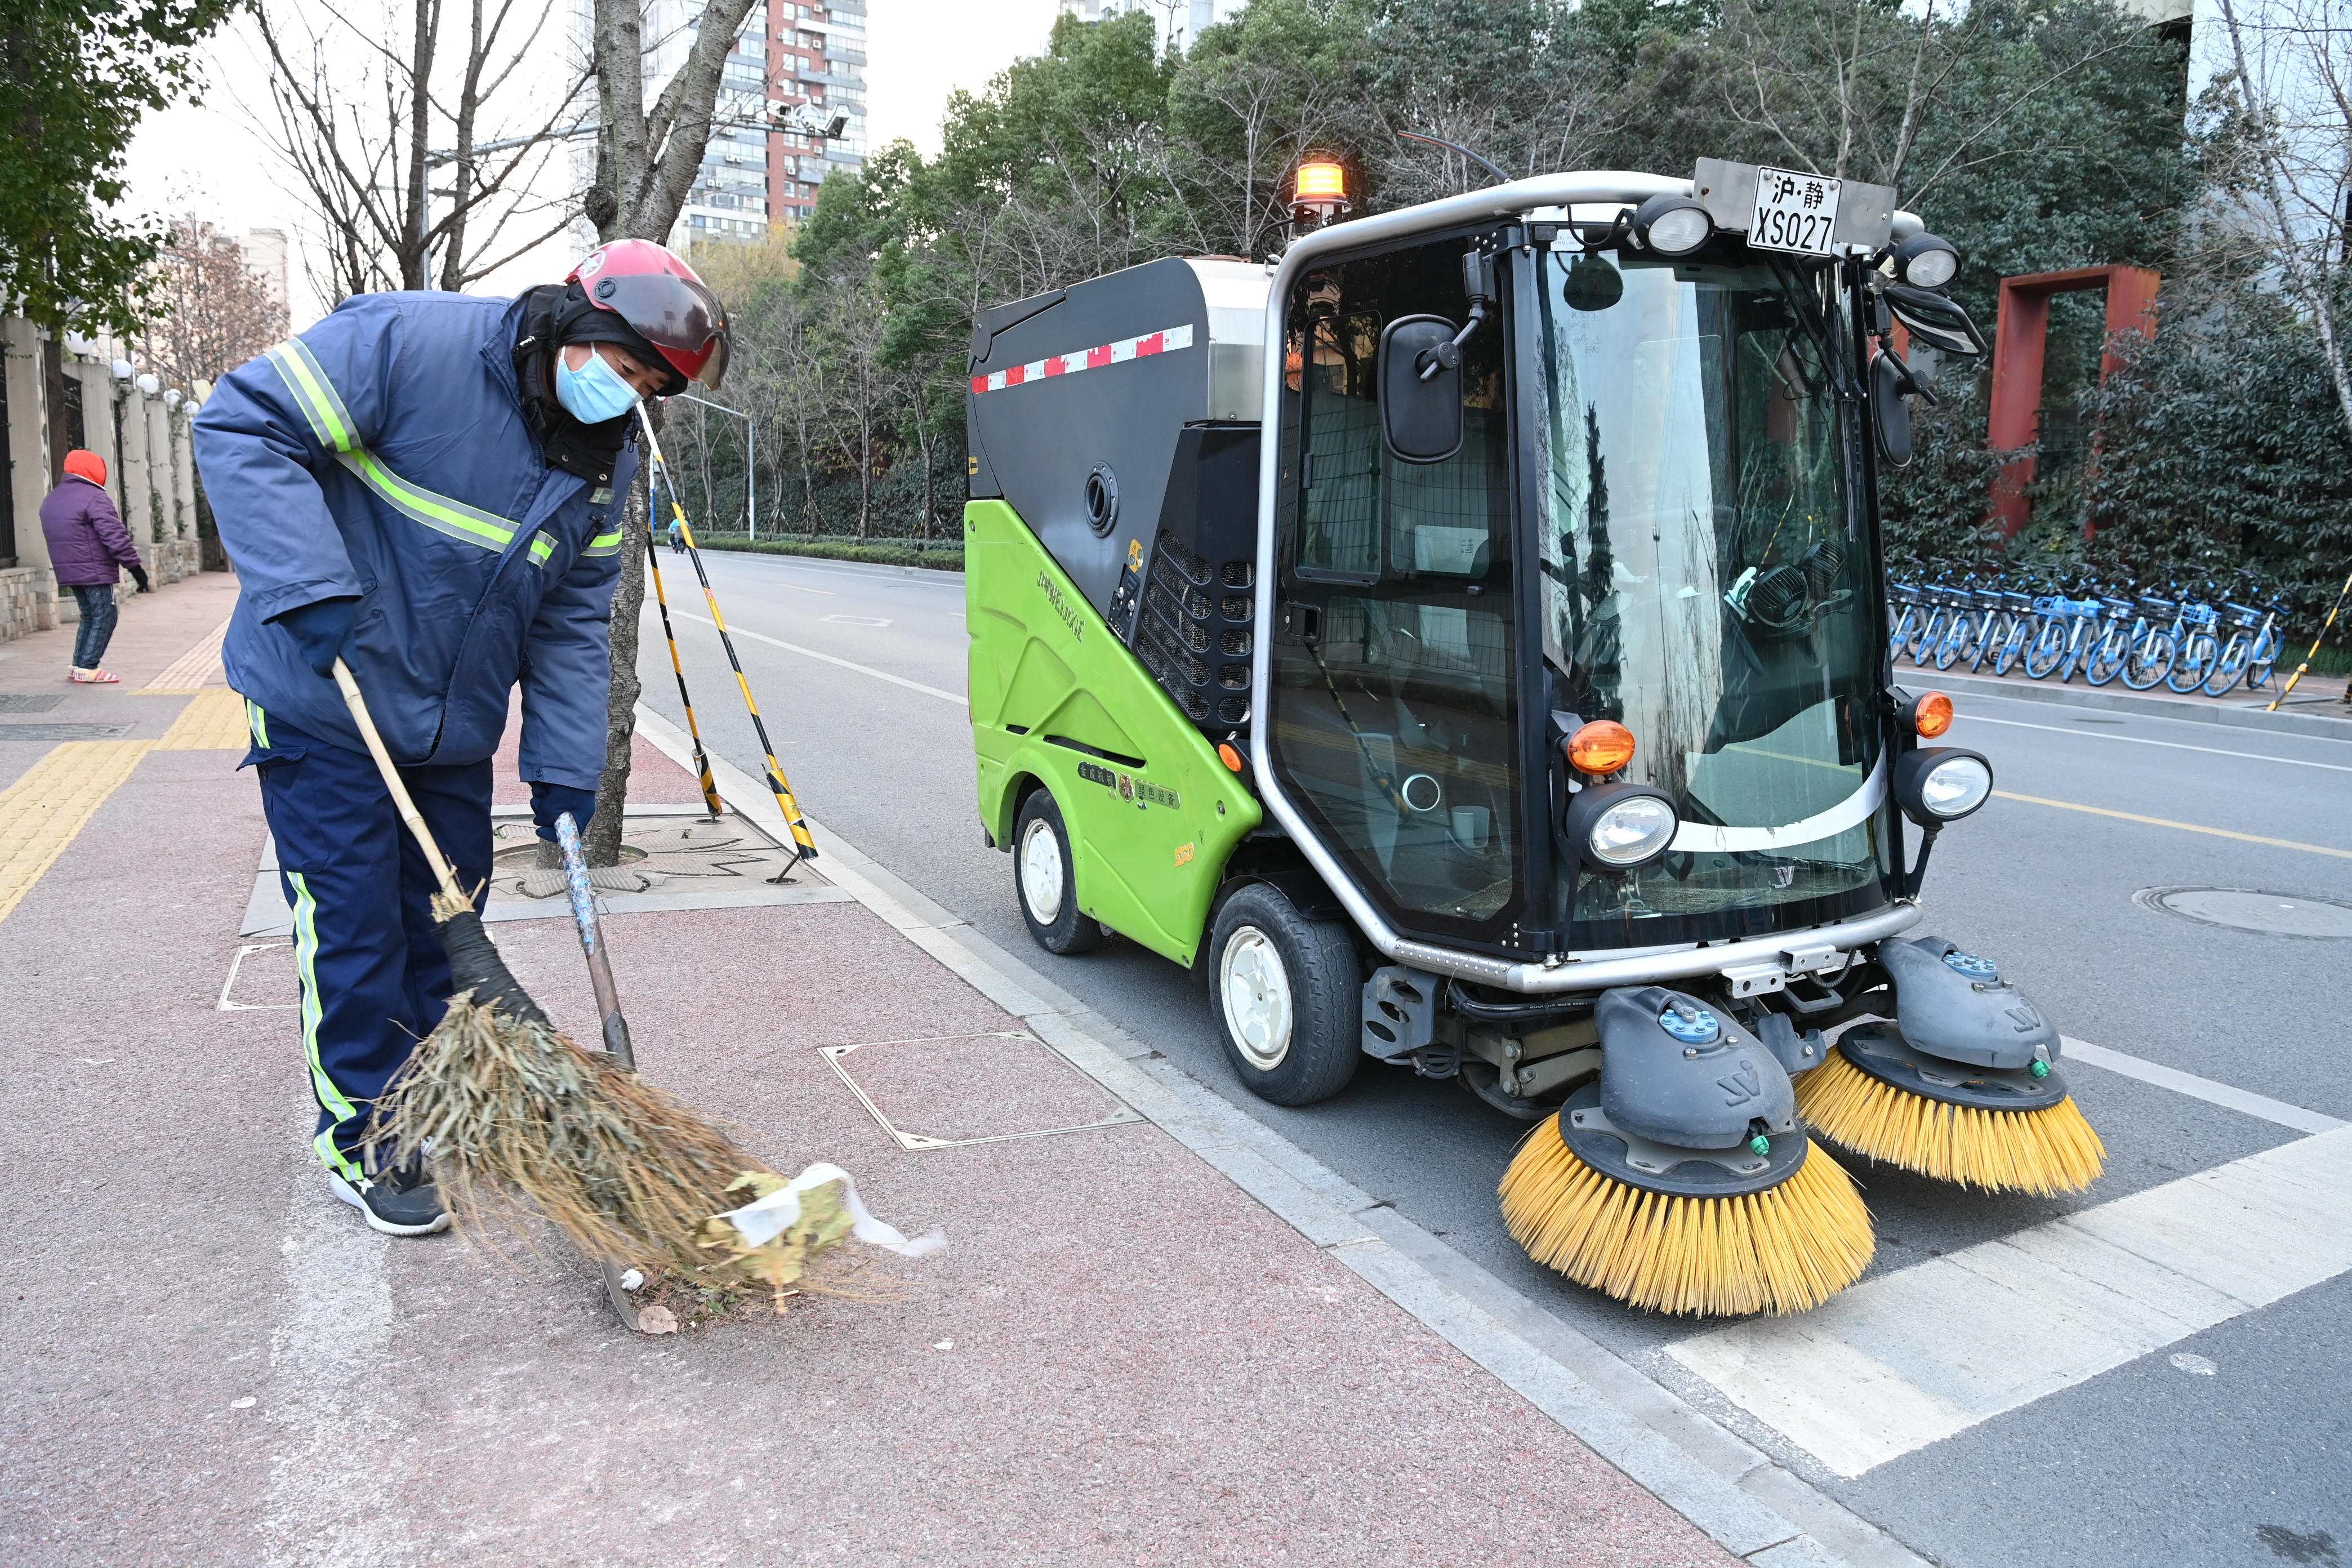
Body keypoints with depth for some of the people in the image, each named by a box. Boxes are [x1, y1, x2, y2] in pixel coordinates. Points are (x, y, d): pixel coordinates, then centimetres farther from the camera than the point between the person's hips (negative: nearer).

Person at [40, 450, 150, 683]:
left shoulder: (51, 500, 17)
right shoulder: (94, 498, -13)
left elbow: (54, 536, 23)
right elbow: (114, 535, -19)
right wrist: (134, 565, -17)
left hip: (68, 571, 9)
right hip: (95, 572, -9)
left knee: (89, 616, 17)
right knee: (104, 616, -4)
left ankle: (78, 665, 15)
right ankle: (88, 668, -7)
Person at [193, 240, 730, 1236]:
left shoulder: (607, 459, 1)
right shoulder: (409, 343, -20)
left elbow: (572, 622, 4)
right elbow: (242, 426, -19)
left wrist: (566, 767, -3)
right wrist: (310, 590, -29)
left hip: (455, 731, 6)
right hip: (324, 710, -6)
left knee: (446, 926, 13)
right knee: (354, 929, -1)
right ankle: (361, 1141, 17)